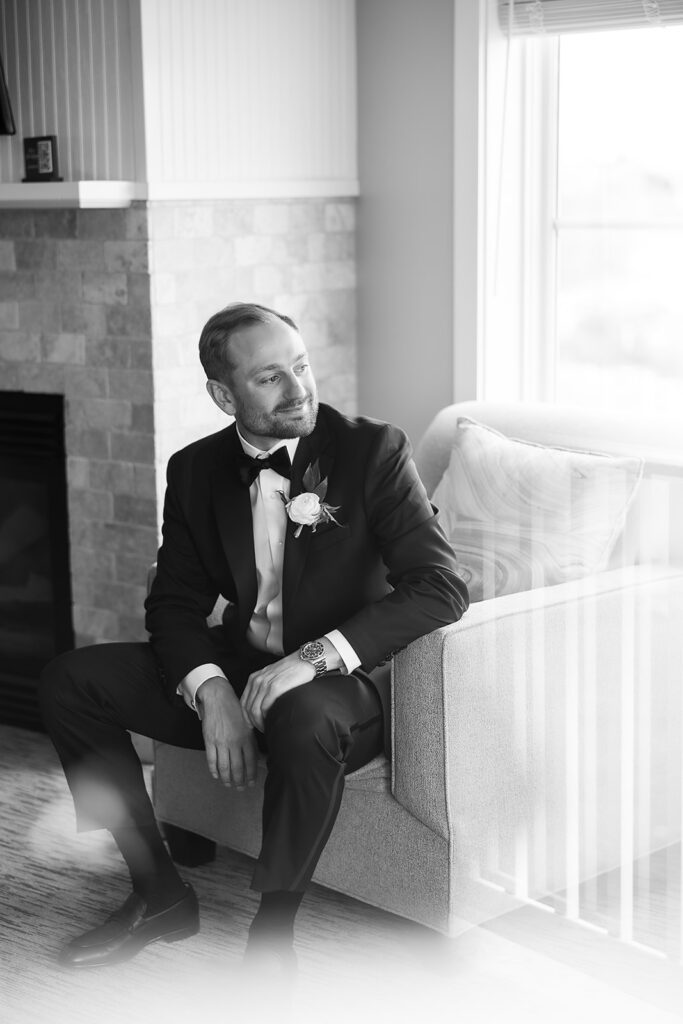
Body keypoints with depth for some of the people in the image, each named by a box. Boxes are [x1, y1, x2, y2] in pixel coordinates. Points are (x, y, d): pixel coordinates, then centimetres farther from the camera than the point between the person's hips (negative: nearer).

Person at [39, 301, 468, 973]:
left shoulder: (373, 451, -12)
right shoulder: (196, 470, 2)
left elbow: (441, 589, -19)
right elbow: (174, 603, 3)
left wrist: (316, 655, -30)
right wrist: (211, 692, -18)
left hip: (343, 684, -5)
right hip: (238, 668, 5)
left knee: (305, 714, -40)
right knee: (69, 682, -7)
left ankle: (273, 930, -18)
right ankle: (158, 893, 2)